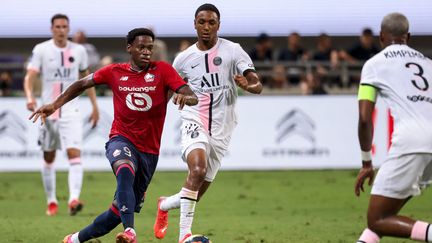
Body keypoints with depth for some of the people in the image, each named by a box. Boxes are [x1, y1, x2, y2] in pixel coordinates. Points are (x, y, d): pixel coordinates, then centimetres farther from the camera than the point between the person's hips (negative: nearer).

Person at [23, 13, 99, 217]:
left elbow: (86, 78, 16)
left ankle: (74, 199, -26)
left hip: (71, 111, 0)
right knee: (48, 158, 10)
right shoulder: (41, 50, -3)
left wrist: (94, 106, 15)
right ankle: (51, 202, 24)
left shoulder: (78, 51, 4)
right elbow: (30, 77, -10)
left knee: (74, 154, -17)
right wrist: (29, 97, -29)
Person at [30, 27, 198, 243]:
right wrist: (55, 105, 7)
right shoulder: (115, 72, 2)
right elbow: (83, 84, 16)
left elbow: (193, 97, -12)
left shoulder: (162, 70, -3)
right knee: (125, 171, -38)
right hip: (121, 140, -1)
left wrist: (186, 97, -37)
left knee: (120, 210, 6)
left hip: (149, 150, 1)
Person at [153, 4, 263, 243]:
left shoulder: (232, 51, -3)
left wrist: (248, 85, -30)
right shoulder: (184, 59, 3)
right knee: (198, 169, -31)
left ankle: (164, 204, 42)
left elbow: (258, 85, -10)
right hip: (194, 121, -1)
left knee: (196, 192, 9)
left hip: (221, 129, 1)